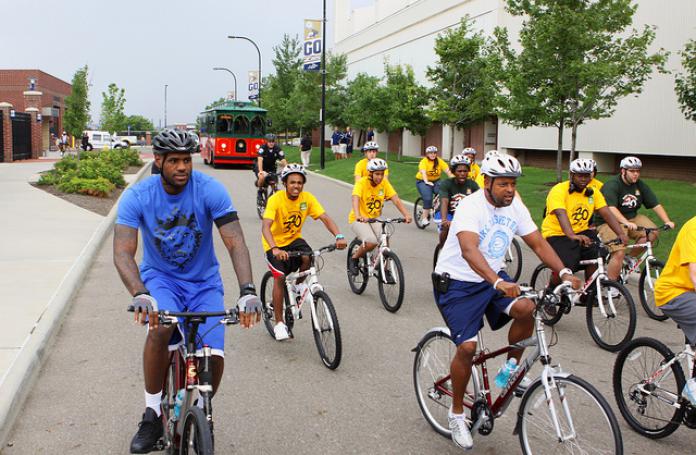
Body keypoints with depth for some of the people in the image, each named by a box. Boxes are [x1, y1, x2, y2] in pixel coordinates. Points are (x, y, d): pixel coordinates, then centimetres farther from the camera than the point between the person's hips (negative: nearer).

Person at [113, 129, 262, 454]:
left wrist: (247, 291, -41)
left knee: (213, 357, -16)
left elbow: (236, 243, -25)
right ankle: (152, 415, -13)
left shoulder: (209, 190, -18)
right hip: (159, 277, 0)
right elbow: (123, 253, -26)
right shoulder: (137, 196, -17)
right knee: (160, 328, -33)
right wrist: (140, 295, -45)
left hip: (203, 281, 1)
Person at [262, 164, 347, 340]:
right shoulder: (276, 199, -24)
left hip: (294, 239, 3)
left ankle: (299, 284, 5)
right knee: (280, 277, -17)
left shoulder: (307, 198, -13)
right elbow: (266, 227, -35)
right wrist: (275, 249, -52)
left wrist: (339, 236, -36)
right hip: (275, 243, -3)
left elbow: (325, 218, -18)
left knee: (307, 257, -28)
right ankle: (279, 323, -5)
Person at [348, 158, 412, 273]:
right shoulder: (362, 183, -17)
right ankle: (354, 259, 0)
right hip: (359, 220, -4)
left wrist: (406, 214, -31)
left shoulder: (385, 183, -5)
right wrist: (358, 216, -53)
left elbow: (396, 200, -14)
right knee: (371, 242, -27)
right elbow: (355, 199, -34)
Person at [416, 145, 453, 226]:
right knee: (428, 197, -24)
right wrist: (426, 182, -50)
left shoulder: (440, 161, -5)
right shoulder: (424, 161, -15)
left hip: (435, 181, 4)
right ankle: (424, 218, -14)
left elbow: (448, 171, -17)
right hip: (422, 181, -4)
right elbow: (423, 172, -31)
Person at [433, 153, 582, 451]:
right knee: (467, 347, -17)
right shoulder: (470, 206, -24)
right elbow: (469, 250, -39)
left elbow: (538, 244, -1)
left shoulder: (515, 208, -2)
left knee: (526, 309, -23)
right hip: (457, 283, -5)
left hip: (494, 277, 6)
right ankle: (456, 413, 7)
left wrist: (564, 272, -18)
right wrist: (498, 283, -53)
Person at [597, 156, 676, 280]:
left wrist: (667, 221, -16)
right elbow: (611, 209, -32)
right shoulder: (611, 186, -17)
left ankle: (631, 258, 4)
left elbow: (656, 205, 0)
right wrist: (626, 223, -47)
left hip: (632, 218, 7)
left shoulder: (641, 185, 4)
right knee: (619, 253, -23)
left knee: (652, 233, -17)